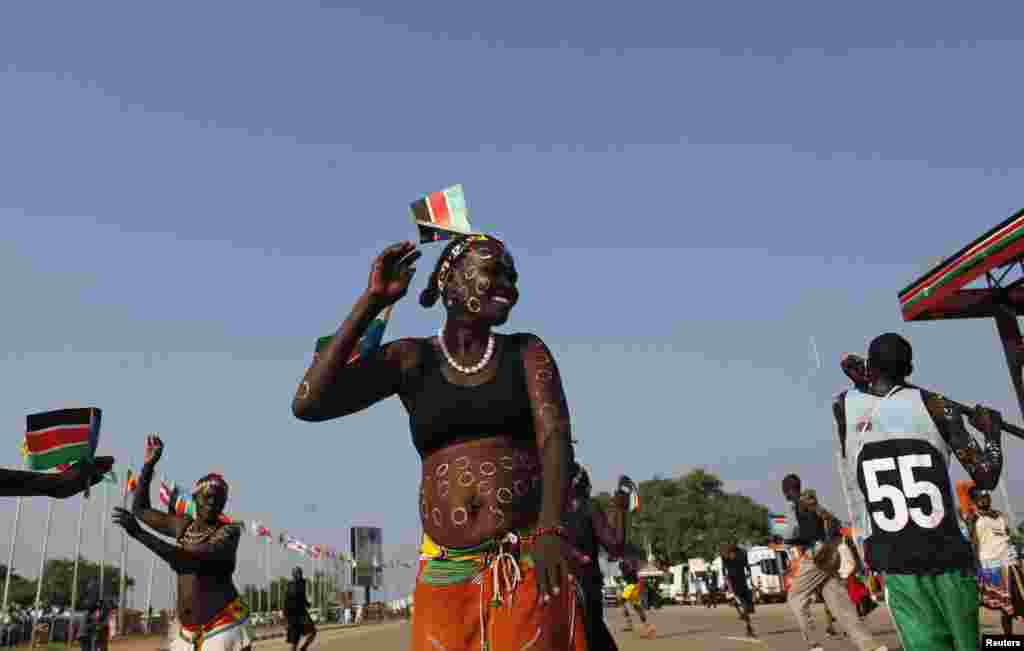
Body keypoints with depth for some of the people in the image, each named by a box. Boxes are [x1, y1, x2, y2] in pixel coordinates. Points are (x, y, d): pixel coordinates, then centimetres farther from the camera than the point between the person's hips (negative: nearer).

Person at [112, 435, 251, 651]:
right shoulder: (184, 526, 9)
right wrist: (148, 464, 8)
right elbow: (140, 508, 20)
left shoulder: (229, 532, -10)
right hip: (187, 630, 7)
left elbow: (189, 560, -24)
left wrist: (138, 533, -23)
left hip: (224, 627, -7)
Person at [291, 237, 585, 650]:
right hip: (446, 572, 1)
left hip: (530, 561, 0)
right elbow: (308, 405, -7)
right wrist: (372, 301, -7)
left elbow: (555, 438, -8)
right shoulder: (411, 360, 4)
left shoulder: (526, 352, 6)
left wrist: (551, 527, -27)